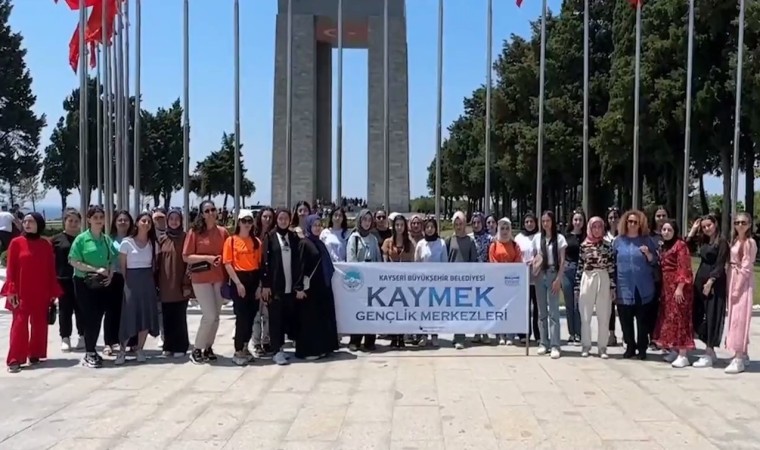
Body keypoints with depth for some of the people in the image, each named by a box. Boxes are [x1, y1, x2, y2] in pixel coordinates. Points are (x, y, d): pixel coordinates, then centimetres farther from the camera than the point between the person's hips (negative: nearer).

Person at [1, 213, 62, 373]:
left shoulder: (46, 245, 5)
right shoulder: (16, 243, -1)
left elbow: (51, 270, 7)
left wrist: (53, 292, 5)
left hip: (41, 293, 3)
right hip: (22, 292, -3)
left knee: (39, 324, 7)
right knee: (19, 324, -6)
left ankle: (35, 355, 17)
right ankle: (14, 360, -7)